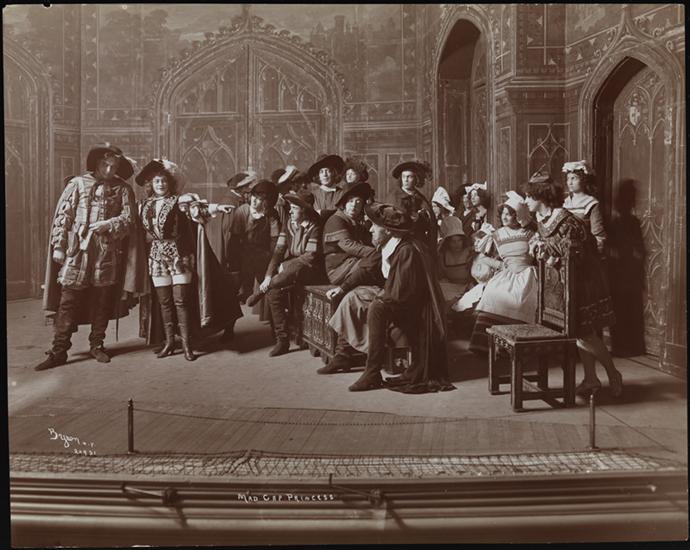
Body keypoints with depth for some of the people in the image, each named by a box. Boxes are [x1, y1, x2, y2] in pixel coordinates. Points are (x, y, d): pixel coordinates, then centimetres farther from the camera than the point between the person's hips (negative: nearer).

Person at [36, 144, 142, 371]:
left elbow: (129, 219, 2)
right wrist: (58, 245, -4)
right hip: (77, 251, -1)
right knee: (68, 303, -3)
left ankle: (97, 345, 21)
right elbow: (62, 216, 3)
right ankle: (59, 350, 0)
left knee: (103, 301, 7)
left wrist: (108, 225, -14)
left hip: (108, 253, 1)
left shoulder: (123, 189, 8)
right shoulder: (77, 184, 6)